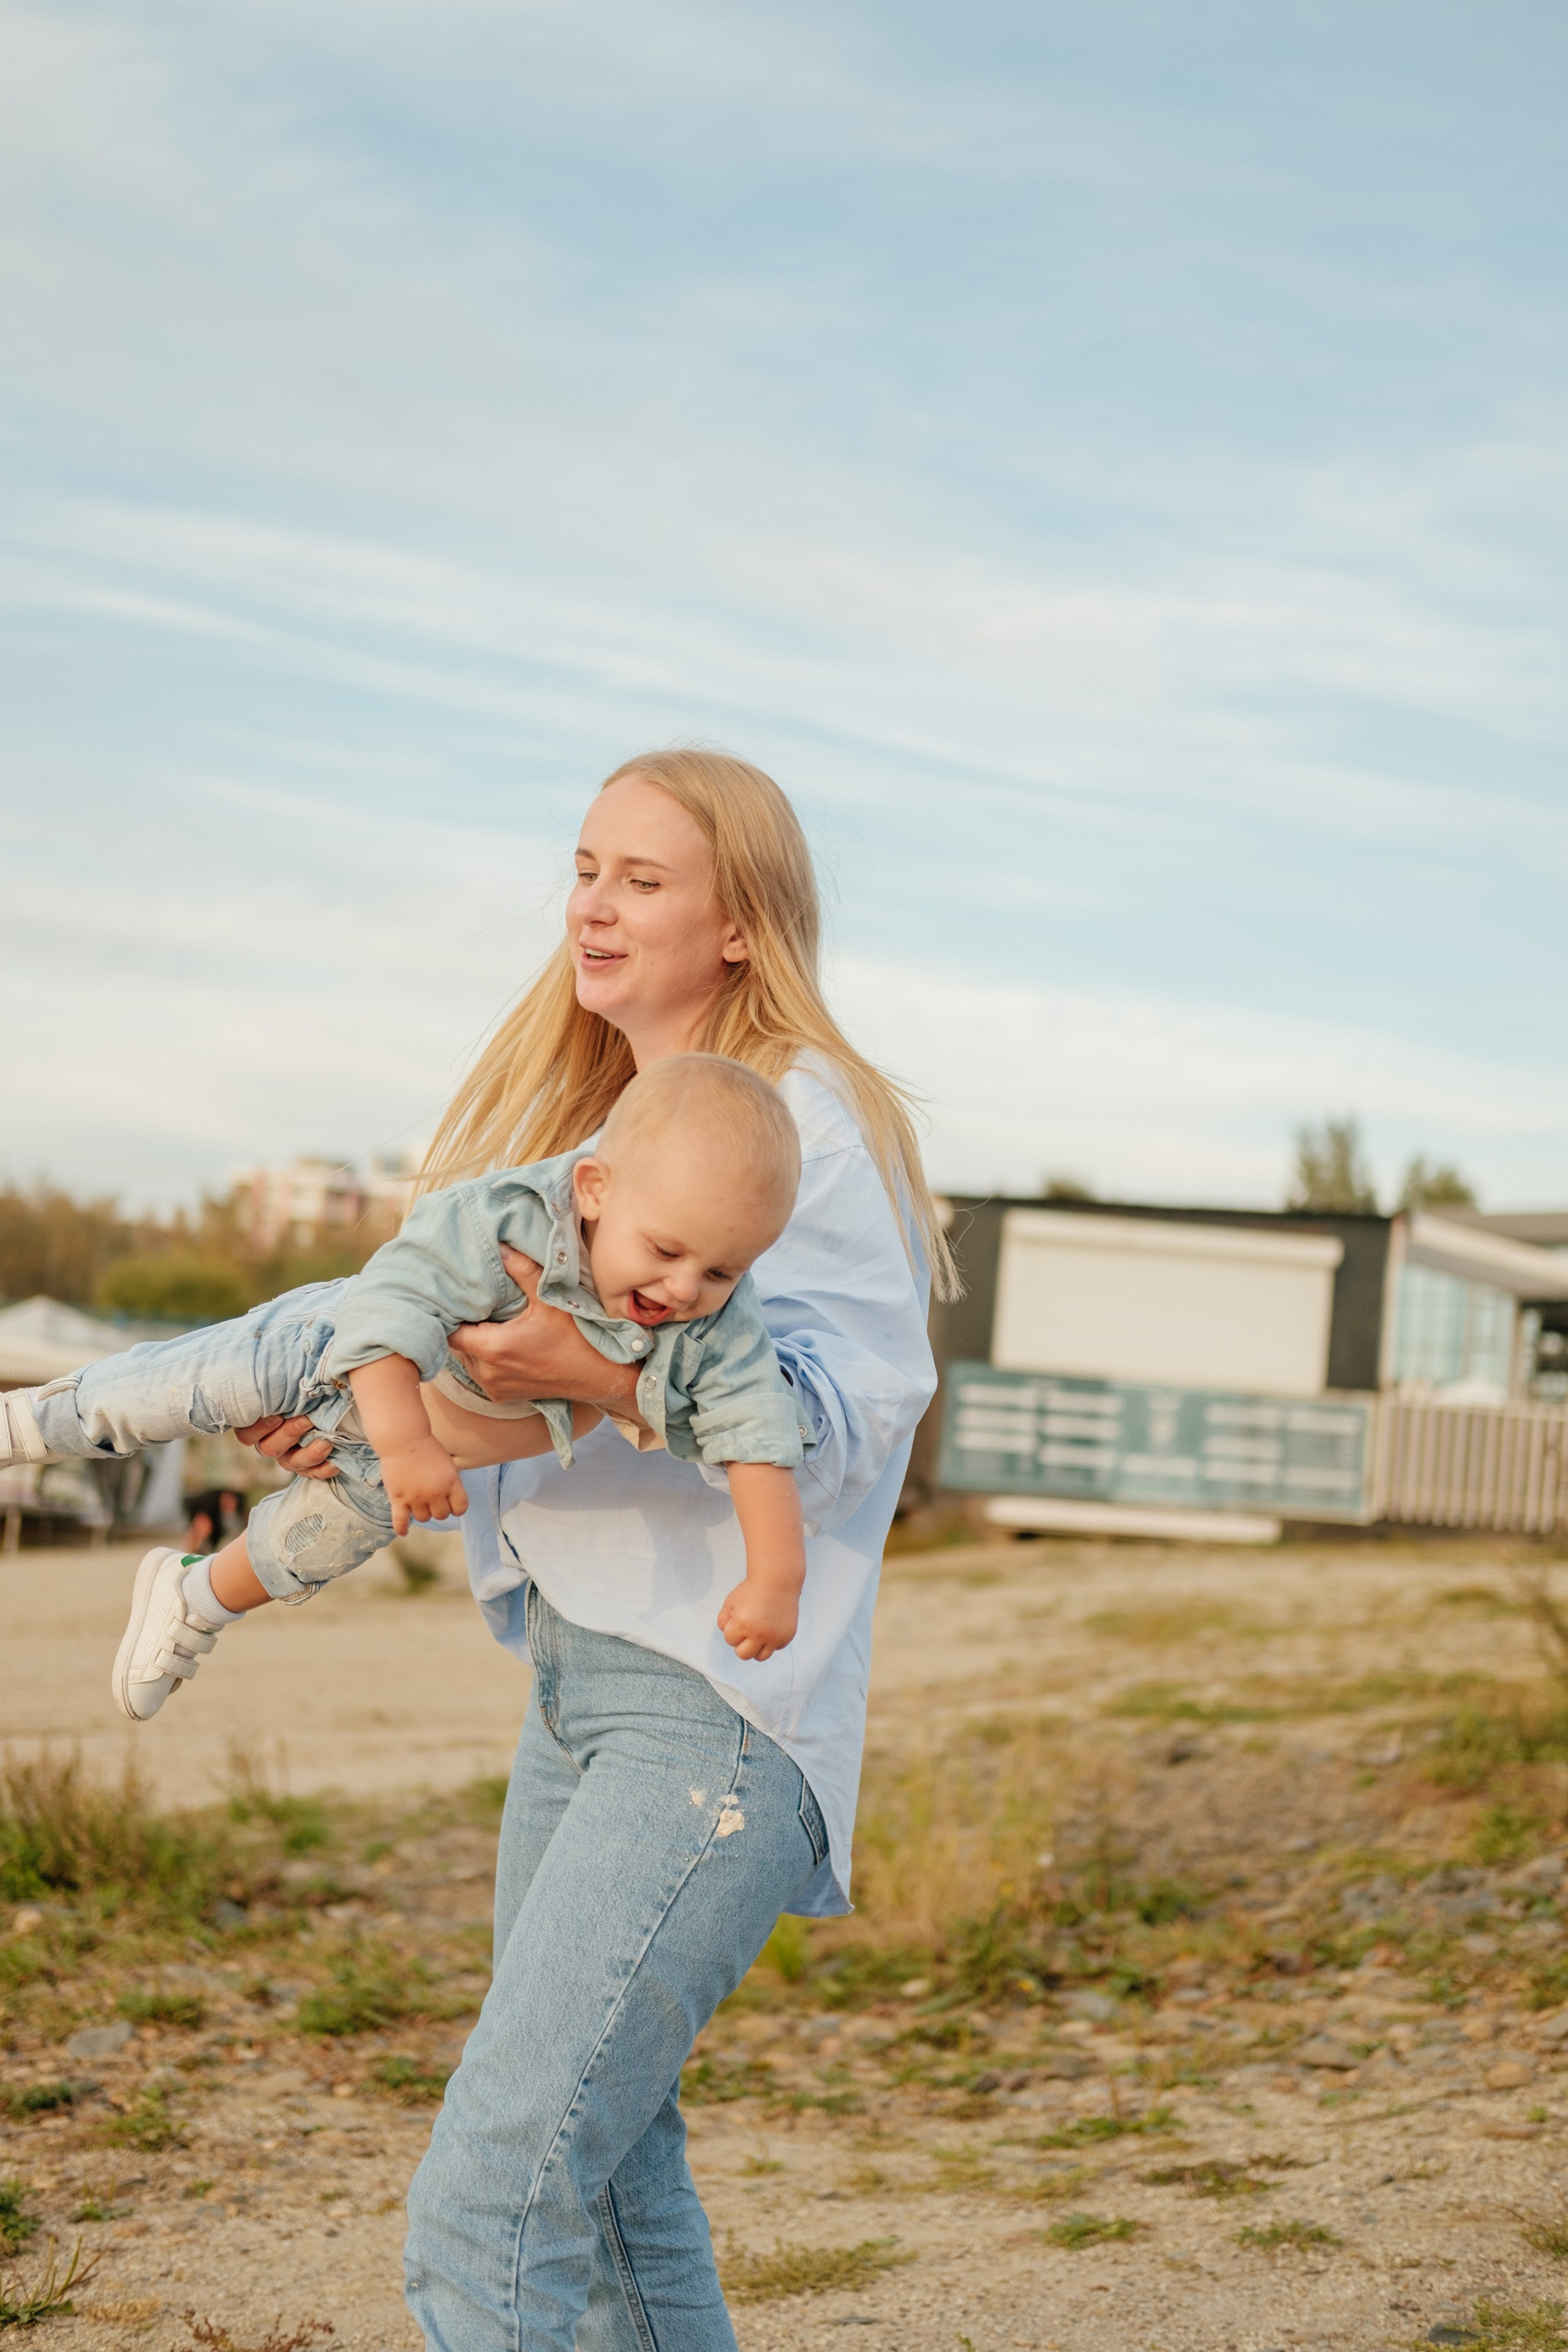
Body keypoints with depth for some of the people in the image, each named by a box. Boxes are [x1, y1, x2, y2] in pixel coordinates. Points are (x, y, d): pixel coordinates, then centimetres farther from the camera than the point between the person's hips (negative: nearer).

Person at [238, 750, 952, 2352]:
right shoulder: (590, 1116, 18)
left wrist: (598, 1376, -30)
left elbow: (854, 1409, -18)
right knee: (601, 2167, 17)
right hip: (575, 1676, 9)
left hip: (718, 1706, -9)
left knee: (484, 2210, -15)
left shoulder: (806, 1119, -8)